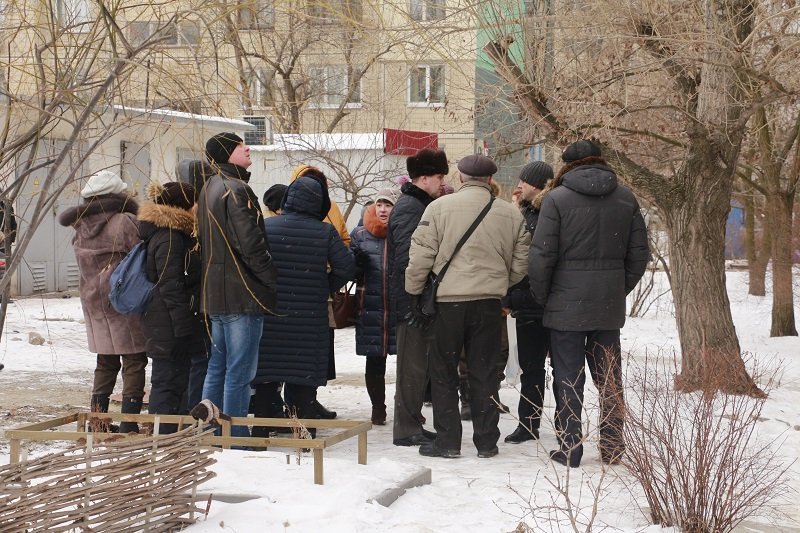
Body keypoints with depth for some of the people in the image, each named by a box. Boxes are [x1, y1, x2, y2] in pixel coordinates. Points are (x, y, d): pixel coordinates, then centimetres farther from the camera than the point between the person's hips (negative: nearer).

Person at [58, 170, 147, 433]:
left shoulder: (81, 228, 7)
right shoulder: (126, 222, -13)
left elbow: (85, 267, 10)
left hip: (93, 303, 6)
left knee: (105, 362, 16)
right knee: (134, 362, 1)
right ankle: (130, 421, -2)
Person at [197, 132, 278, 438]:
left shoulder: (209, 189, 16)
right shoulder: (236, 189, -14)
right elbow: (251, 244, -20)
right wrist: (276, 282, -12)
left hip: (214, 295, 10)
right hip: (242, 295, -10)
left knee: (217, 367, 15)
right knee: (240, 372, -5)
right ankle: (236, 437, -2)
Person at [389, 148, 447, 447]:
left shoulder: (418, 205, 18)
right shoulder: (409, 209, -14)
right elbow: (406, 259, -21)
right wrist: (415, 299, -21)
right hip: (411, 299, -10)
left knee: (418, 365, 14)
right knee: (413, 365, -5)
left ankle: (412, 425, 22)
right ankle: (406, 430, 1)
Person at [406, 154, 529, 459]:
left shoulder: (440, 207, -6)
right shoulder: (511, 214, 3)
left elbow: (420, 255, -6)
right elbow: (520, 264, 8)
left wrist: (414, 292, 6)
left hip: (448, 301, -2)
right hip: (489, 302, 2)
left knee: (444, 373, 9)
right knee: (484, 373, 11)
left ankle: (447, 441, 9)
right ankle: (486, 442, 16)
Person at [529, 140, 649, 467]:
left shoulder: (556, 198, -8)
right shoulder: (626, 199, 6)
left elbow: (541, 256, -11)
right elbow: (639, 254, 7)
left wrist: (542, 298, 1)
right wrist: (620, 290, 16)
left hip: (566, 305, -4)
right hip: (609, 306, 4)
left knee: (568, 377, 3)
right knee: (609, 377, 13)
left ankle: (569, 449, 6)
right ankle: (613, 448, 19)